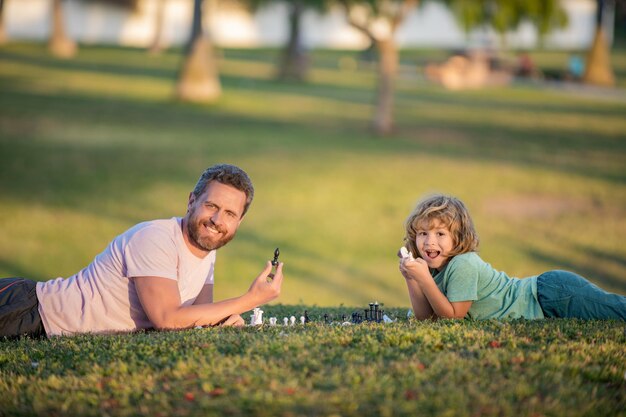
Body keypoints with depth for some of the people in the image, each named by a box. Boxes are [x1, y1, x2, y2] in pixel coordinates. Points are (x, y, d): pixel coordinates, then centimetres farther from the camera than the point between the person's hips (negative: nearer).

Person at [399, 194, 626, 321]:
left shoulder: (462, 266, -20)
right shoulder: (437, 267, 6)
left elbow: (453, 314, -18)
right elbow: (426, 316, 7)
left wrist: (424, 279, -23)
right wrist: (411, 280, -6)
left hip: (553, 293, -8)